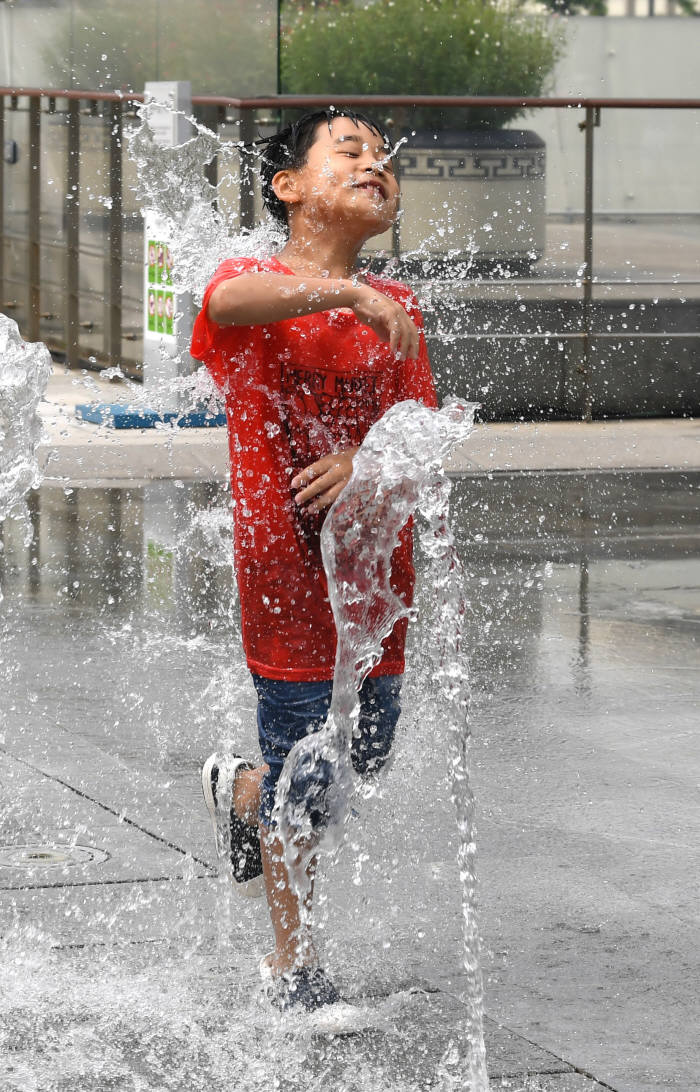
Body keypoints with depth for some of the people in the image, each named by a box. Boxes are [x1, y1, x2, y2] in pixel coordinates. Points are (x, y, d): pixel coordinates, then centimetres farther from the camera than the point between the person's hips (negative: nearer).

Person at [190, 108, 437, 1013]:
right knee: (302, 780, 2)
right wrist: (344, 293, -45)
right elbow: (230, 302, -32)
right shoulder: (257, 282, -6)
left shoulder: (393, 309, 9)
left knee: (363, 760, 16)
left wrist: (369, 462, -22)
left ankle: (239, 793, 46)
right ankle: (292, 963, 20)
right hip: (285, 565, -5)